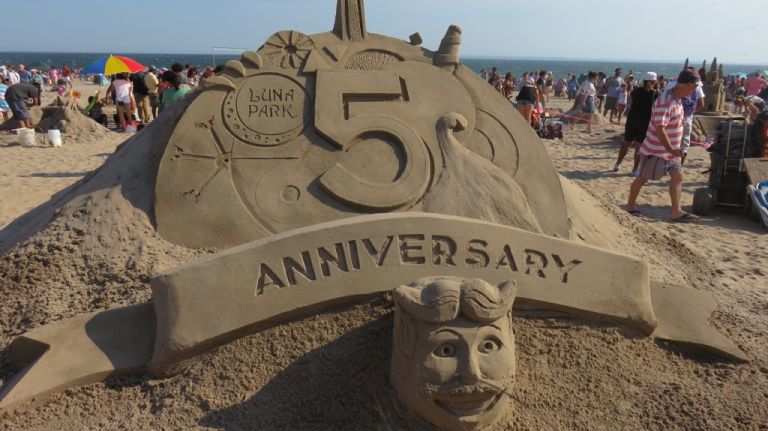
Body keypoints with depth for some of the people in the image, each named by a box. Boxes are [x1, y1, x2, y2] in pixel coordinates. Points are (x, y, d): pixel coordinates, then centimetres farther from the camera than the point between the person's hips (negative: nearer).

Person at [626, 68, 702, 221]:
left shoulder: (677, 99, 5)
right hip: (656, 150, -9)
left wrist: (674, 148, 21)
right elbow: (660, 128, -30)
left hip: (671, 149, 9)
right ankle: (630, 205, 21)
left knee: (677, 176, 5)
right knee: (643, 177, 5)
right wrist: (671, 149, -31)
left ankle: (677, 211, 8)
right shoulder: (666, 102, -25)